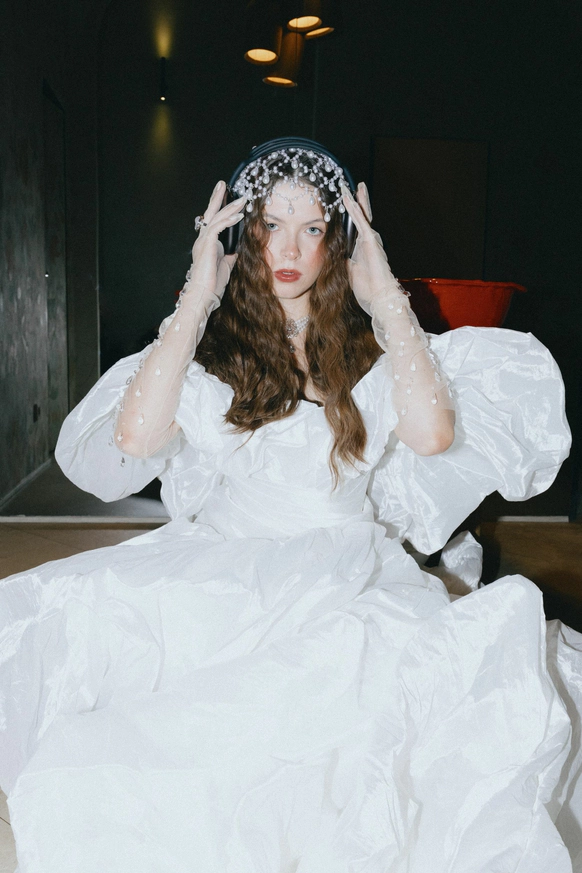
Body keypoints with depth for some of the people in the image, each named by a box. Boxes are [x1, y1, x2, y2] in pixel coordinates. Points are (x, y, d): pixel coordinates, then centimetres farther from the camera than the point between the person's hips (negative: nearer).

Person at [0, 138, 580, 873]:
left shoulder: (372, 346, 9)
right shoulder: (204, 348, 9)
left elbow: (433, 434, -11)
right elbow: (135, 437, -10)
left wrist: (386, 299, -4)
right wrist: (196, 297, -6)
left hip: (350, 577, 0)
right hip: (218, 575, 1)